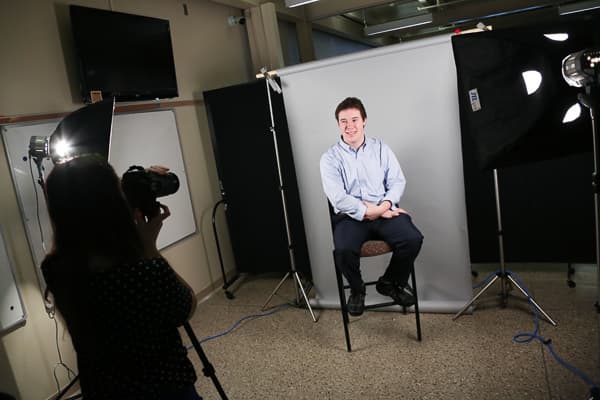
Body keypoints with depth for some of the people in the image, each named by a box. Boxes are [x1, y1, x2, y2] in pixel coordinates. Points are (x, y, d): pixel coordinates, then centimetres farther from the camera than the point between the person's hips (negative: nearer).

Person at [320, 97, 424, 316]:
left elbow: (397, 181, 6)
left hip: (384, 211, 3)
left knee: (413, 238, -24)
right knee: (343, 250, -32)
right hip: (350, 216, -2)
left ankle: (391, 282, 7)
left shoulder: (380, 148, 11)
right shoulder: (330, 157, 1)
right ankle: (357, 289, 4)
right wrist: (370, 211, -17)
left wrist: (385, 204, -14)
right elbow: (337, 197, -10)